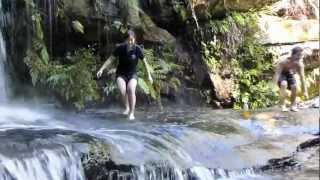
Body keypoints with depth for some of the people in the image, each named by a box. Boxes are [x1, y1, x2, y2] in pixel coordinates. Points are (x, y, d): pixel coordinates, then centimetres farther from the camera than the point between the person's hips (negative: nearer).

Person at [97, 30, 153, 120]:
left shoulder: (138, 49, -13)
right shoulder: (120, 48, -13)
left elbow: (144, 62, 0)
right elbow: (110, 59, -3)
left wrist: (149, 75, 5)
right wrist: (101, 69, -8)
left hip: (132, 74, 0)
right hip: (121, 74, 1)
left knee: (131, 90, -29)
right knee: (122, 90, -26)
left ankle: (132, 113, -15)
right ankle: (127, 108, 3)